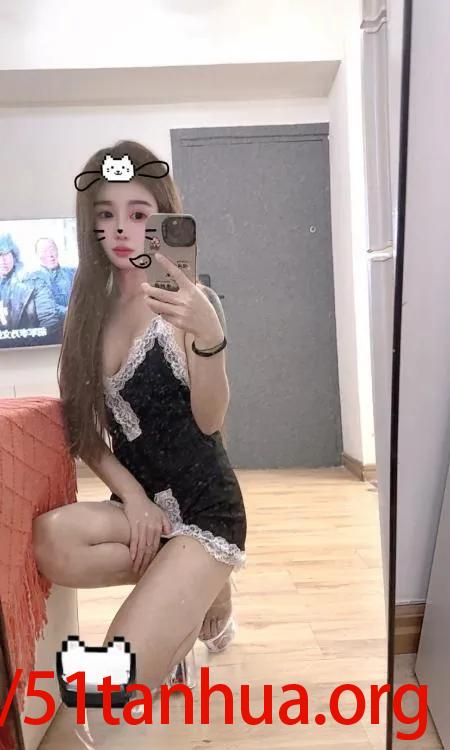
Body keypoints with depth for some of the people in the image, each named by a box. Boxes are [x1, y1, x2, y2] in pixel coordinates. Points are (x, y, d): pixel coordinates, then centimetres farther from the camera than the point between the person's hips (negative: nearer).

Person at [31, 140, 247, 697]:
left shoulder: (187, 303, -9)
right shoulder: (91, 309, 5)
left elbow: (209, 420, -20)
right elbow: (83, 429, 5)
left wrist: (208, 335, -38)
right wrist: (132, 494, -10)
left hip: (204, 506, -5)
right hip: (140, 502, 5)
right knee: (50, 543, -28)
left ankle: (204, 587, 11)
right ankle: (195, 587, 0)